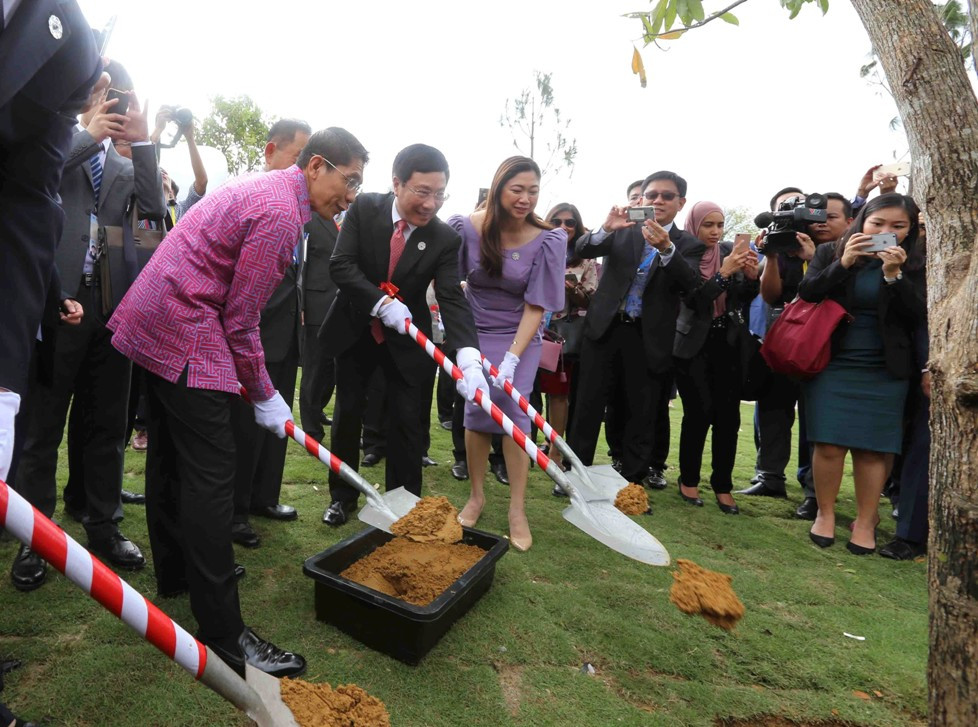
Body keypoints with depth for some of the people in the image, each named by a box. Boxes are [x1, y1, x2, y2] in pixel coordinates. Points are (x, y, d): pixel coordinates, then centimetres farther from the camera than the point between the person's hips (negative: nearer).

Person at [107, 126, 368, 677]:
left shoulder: (263, 188, 16)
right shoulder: (281, 212, -17)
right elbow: (241, 318, -16)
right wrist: (264, 395, -5)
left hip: (150, 323, 11)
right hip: (185, 336, -11)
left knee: (170, 456, 18)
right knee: (210, 474, -10)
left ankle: (175, 572, 36)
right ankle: (224, 633, -2)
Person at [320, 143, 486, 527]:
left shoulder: (445, 238, -16)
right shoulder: (364, 208, -13)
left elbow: (452, 299, -25)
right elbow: (340, 264, -18)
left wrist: (469, 355, -41)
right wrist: (382, 302, -32)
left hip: (405, 339, 0)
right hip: (355, 330, 1)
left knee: (406, 419, 1)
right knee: (347, 413, 10)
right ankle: (342, 496, 29)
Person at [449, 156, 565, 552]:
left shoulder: (548, 241, -18)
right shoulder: (465, 227, -16)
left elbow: (536, 306, -17)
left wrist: (512, 358, -24)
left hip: (520, 336, -1)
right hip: (475, 331, 1)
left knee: (514, 411, -6)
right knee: (476, 410, 1)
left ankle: (517, 509, 6)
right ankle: (476, 496, 19)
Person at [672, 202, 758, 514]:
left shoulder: (729, 250, 7)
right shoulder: (683, 257, -5)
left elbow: (744, 297, 8)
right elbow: (693, 299, -16)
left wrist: (751, 275, -11)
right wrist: (724, 272, -24)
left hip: (728, 343, 4)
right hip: (693, 346, -3)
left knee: (728, 415, 0)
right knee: (699, 413, -5)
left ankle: (722, 484, 12)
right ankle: (689, 479, 14)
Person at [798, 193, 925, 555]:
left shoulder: (913, 267, 3)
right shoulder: (830, 253, 3)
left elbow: (916, 317, -5)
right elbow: (805, 294, -7)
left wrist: (894, 275, -18)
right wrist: (843, 264, -19)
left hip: (884, 371, 1)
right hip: (830, 364, 0)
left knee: (872, 448, 3)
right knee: (829, 443, -2)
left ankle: (865, 521, 17)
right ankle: (825, 513, 15)